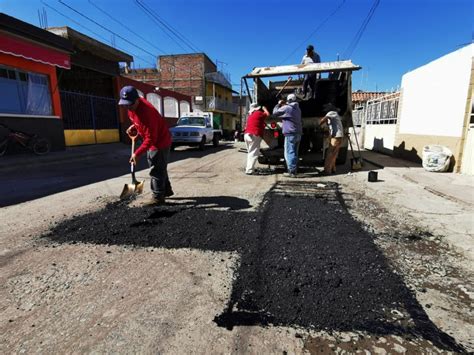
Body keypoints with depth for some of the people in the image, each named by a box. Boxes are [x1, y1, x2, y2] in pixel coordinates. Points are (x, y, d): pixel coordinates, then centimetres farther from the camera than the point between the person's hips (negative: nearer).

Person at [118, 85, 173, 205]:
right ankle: (167, 190, 33)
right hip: (152, 140, 10)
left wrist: (137, 153, -31)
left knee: (156, 171, -5)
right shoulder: (133, 106, -4)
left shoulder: (146, 112, -32)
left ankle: (158, 197, 5)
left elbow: (150, 139, -31)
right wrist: (134, 126, 2)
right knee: (160, 168, 19)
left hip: (160, 142, -10)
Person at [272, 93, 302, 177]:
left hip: (290, 134, -8)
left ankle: (292, 172, -9)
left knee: (289, 153, -7)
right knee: (294, 153, 14)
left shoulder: (286, 108, -9)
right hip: (298, 133, 9)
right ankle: (294, 170, 19)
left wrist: (278, 104, 14)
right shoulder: (297, 108, 17)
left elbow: (275, 112, -2)